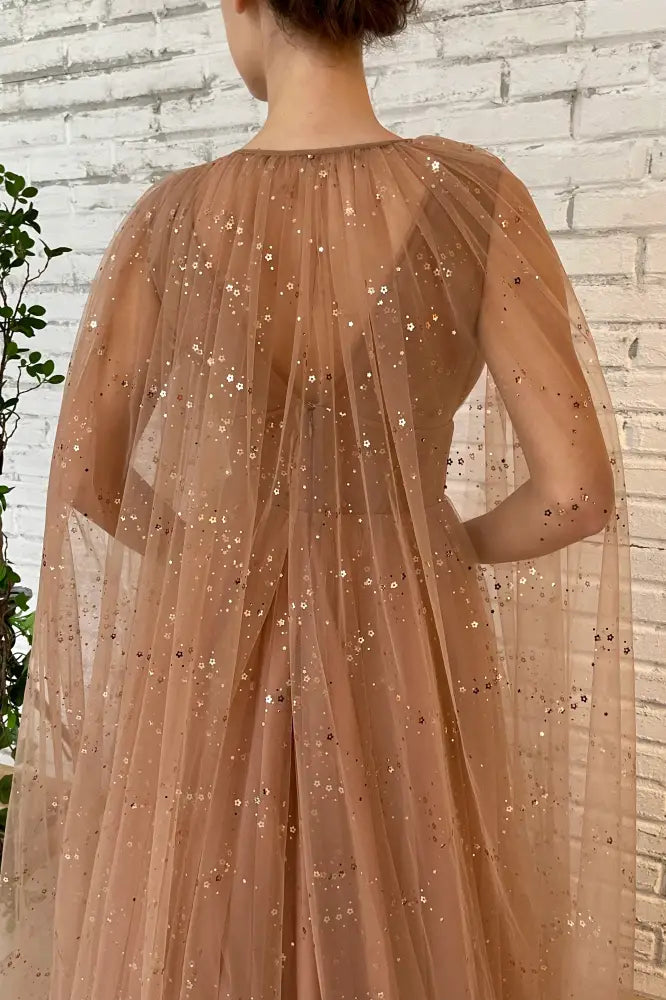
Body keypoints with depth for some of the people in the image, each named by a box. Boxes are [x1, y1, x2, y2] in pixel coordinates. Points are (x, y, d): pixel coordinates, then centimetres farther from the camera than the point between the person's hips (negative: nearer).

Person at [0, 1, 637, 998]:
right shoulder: (475, 196, -12)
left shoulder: (172, 219, -9)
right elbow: (578, 491, -13)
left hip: (209, 648, 1)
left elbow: (87, 479, 0)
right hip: (407, 653, 0)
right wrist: (442, 544, 5)